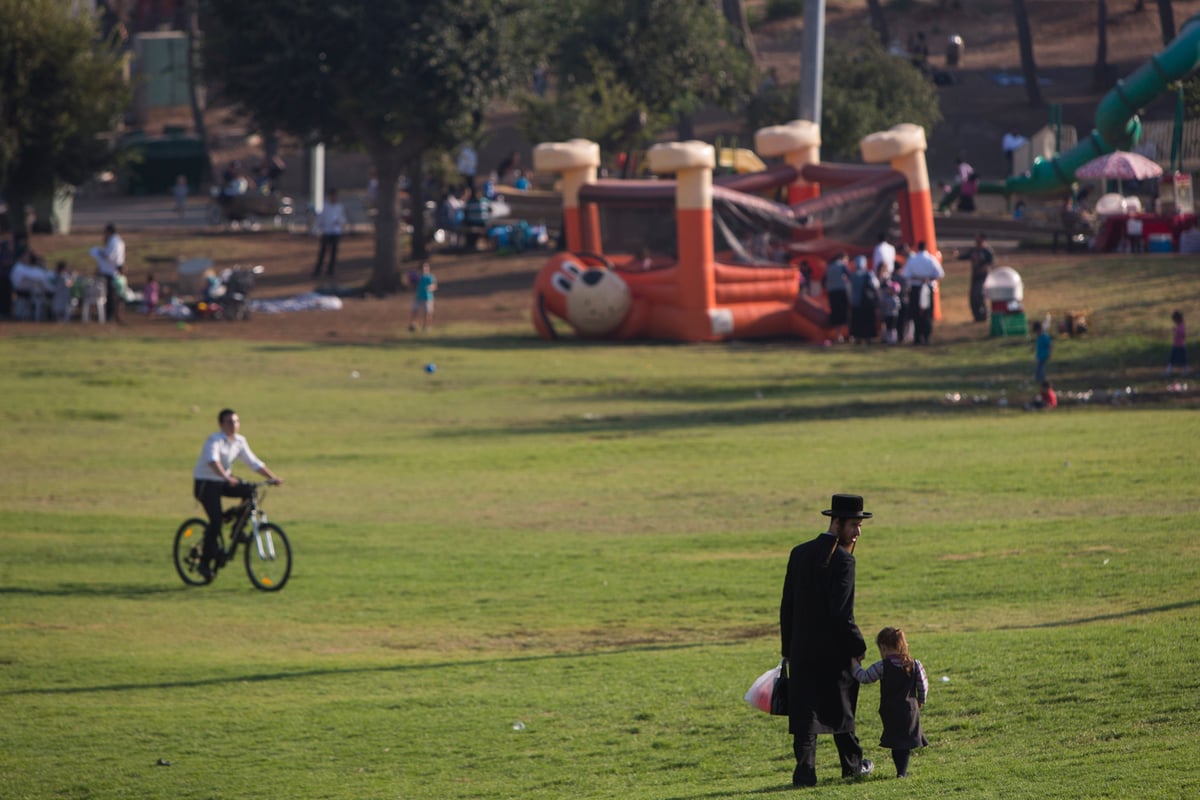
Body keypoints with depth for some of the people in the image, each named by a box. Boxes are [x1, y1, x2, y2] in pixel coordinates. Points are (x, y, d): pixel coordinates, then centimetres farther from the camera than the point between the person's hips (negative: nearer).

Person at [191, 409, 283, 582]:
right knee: (216, 520, -22)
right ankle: (205, 562, -11)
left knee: (250, 492, -17)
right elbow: (213, 461, -39)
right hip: (205, 483, -7)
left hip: (224, 482, 7)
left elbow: (254, 463, 5)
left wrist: (273, 477, -6)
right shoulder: (214, 441, -20)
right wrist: (227, 477, -55)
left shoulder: (239, 441, 2)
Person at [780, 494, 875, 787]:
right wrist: (858, 645, -7)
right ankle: (852, 763, 29)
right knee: (841, 708, 14)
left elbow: (787, 606, 7)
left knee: (804, 711, 3)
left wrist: (788, 649, 13)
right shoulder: (842, 560, -15)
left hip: (801, 649, 4)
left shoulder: (799, 553, 5)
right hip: (833, 649, -4)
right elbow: (841, 614, -20)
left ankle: (805, 769, -6)